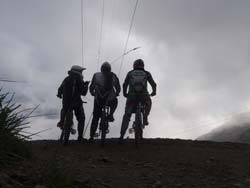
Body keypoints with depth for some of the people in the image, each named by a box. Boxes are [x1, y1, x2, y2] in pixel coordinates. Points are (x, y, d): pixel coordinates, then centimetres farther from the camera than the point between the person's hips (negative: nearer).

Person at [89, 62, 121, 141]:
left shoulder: (96, 75, 5)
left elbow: (91, 88, 6)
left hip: (98, 100, 1)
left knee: (95, 118, 13)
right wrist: (116, 94, 25)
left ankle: (91, 136, 12)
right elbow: (118, 88, 6)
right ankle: (110, 115, 15)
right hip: (110, 100, -1)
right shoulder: (113, 76, 2)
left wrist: (93, 93, 25)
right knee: (114, 101, 35)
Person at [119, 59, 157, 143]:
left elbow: (124, 85, 14)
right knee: (148, 103, 36)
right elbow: (153, 84, 14)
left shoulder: (130, 73, 16)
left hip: (132, 96, 0)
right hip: (144, 95, 0)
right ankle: (145, 118, 18)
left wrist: (125, 93, 31)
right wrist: (154, 92, 33)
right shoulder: (147, 73, 16)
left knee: (126, 115, 6)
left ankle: (122, 136, -2)